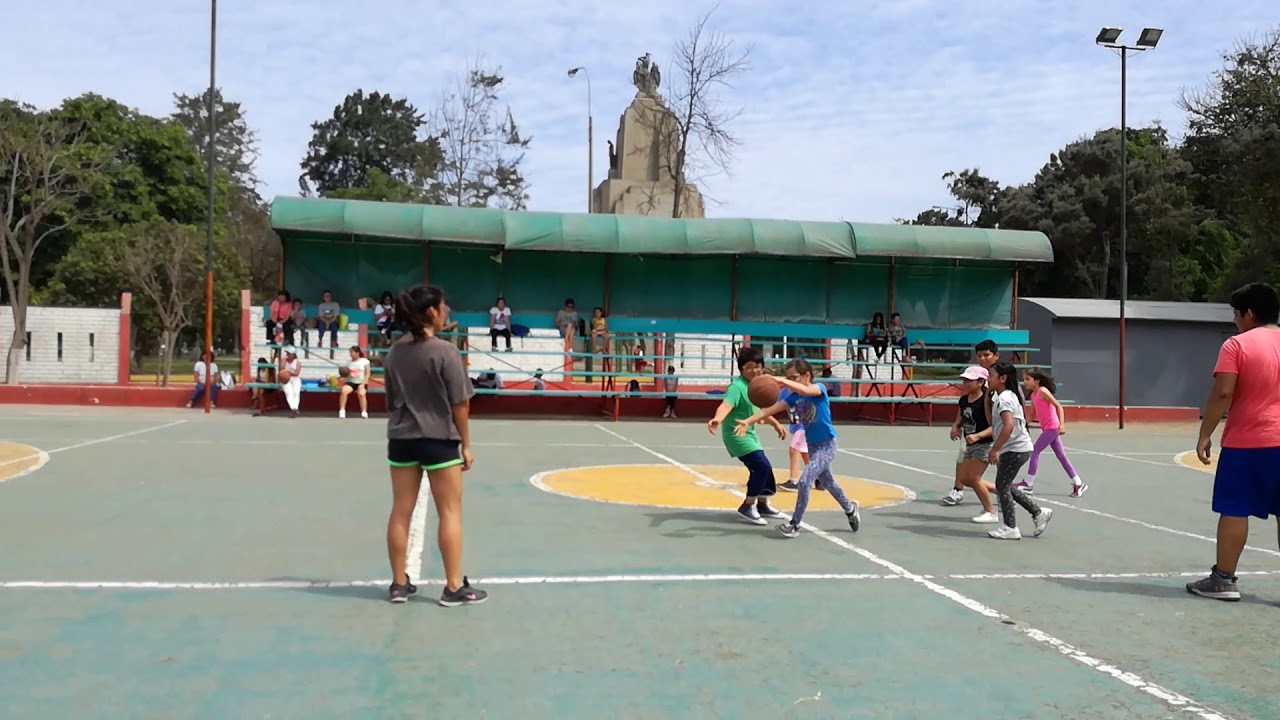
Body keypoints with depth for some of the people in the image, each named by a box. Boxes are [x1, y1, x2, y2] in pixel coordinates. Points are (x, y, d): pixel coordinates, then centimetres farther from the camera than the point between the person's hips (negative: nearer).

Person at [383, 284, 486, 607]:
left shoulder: (394, 352, 4)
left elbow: (391, 401, 10)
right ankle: (454, 587, 8)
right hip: (439, 439, -6)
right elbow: (459, 404, -12)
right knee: (450, 513, 4)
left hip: (401, 439, 6)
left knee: (401, 512, 10)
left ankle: (399, 584, 18)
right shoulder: (445, 351, -13)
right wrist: (466, 444, -4)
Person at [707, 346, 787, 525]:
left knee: (762, 467, 18)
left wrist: (776, 424, 34)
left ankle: (762, 504, 39)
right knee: (762, 466, -17)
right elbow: (726, 405, -42)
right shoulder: (737, 386, -23)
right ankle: (747, 507, -5)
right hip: (736, 434, -9)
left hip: (749, 434, 9)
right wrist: (717, 419, -64)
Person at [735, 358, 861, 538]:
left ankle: (795, 524, -6)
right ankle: (850, 509, 45)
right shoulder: (793, 397, -1)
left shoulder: (819, 388, -17)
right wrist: (748, 421, -23)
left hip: (826, 445, -8)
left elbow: (804, 390, -41)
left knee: (805, 481, -17)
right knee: (828, 483, 22)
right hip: (812, 445, 8)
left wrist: (781, 381, -50)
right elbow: (770, 409, -11)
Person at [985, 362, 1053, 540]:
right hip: (1016, 448, 10)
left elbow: (1009, 425, -33)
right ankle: (1039, 513, 22)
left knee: (1002, 485, -3)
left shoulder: (1004, 399, -19)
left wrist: (995, 449, -30)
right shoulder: (1003, 396, 13)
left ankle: (1010, 528, 6)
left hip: (1015, 449, -10)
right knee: (1006, 486, 15)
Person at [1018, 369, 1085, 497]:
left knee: (1035, 452, -7)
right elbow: (1034, 413, 20)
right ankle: (1078, 483, 18)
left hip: (1052, 428, -9)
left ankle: (1028, 483, -2)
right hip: (1047, 429, 9)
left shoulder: (1043, 391, -14)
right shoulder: (1033, 395, 10)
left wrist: (1062, 424, -25)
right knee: (1061, 456, 11)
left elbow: (1058, 406, -17)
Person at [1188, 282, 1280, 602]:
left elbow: (1222, 394, -15)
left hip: (1245, 442, -4)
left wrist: (1205, 435, -9)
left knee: (1233, 511, 2)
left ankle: (1223, 579, 7)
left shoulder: (1237, 345, -7)